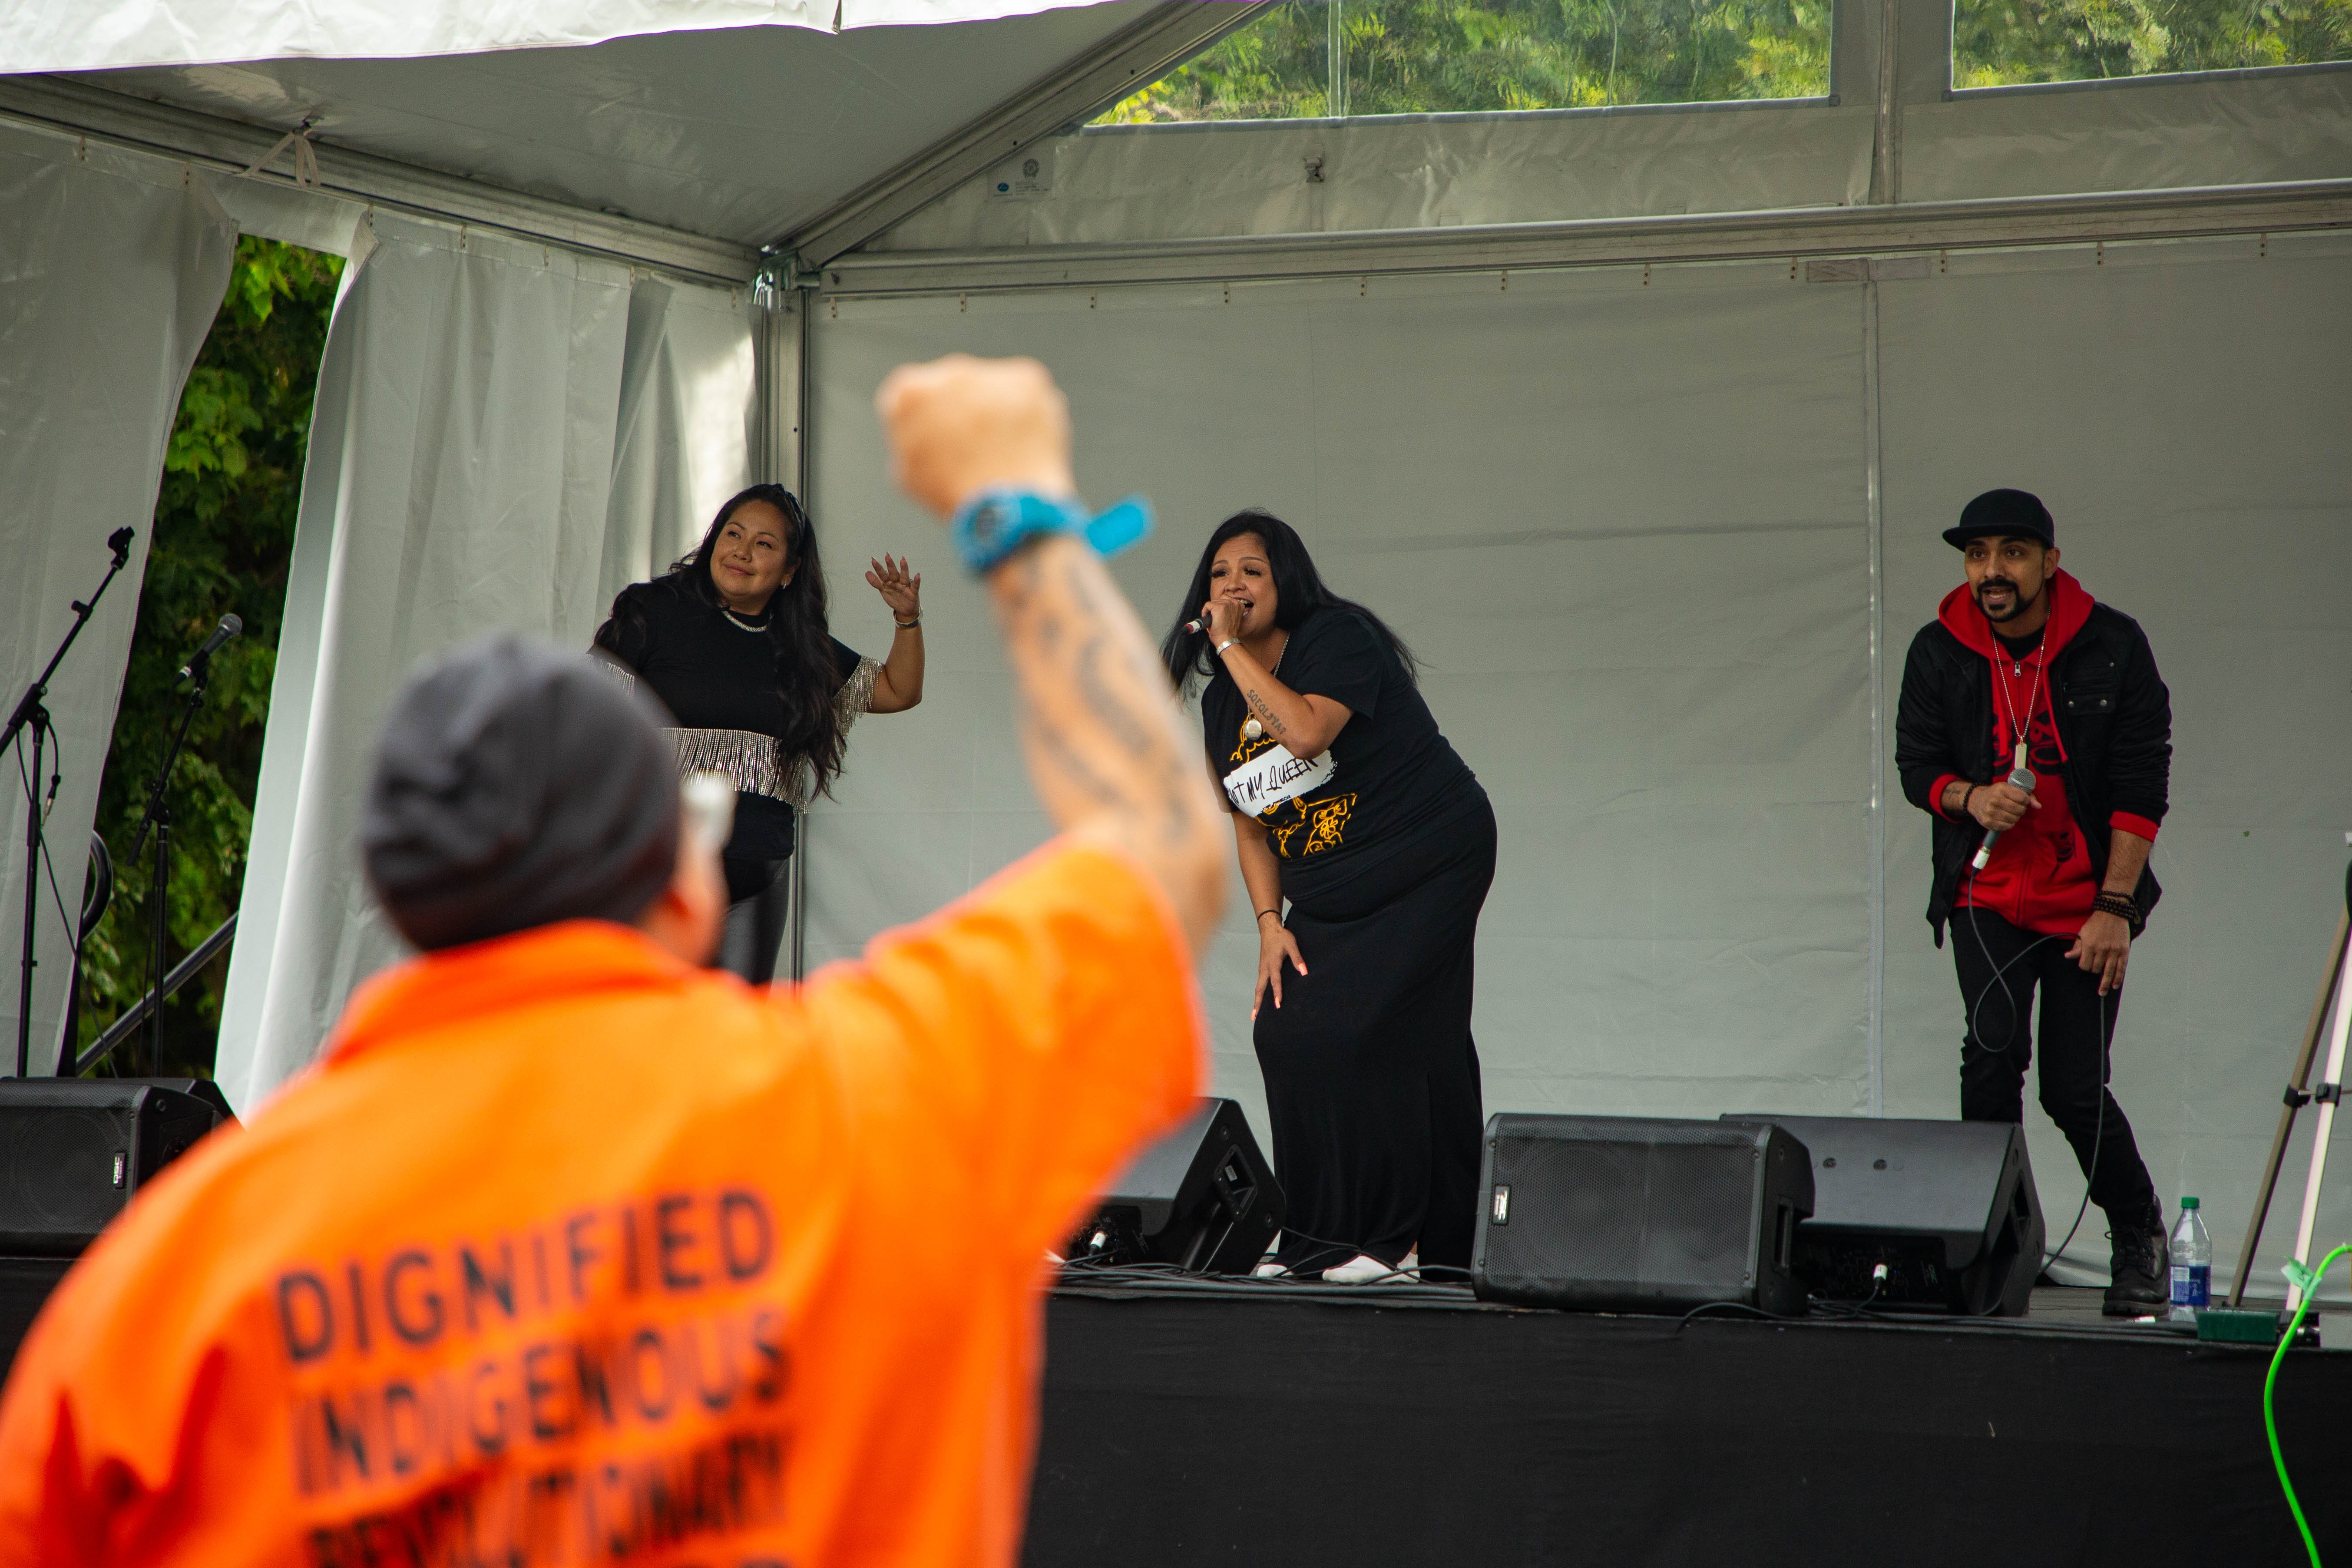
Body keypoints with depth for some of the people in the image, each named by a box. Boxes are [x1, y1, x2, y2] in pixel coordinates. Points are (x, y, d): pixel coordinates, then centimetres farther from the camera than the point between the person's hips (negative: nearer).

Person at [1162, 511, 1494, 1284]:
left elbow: (1309, 732, -31)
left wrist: (1232, 646, -23)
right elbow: (1250, 824, 14)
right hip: (1327, 892, 8)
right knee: (1284, 1027, -4)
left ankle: (1391, 1235, -10)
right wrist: (1270, 923, 1)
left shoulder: (1338, 639, -12)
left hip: (1427, 865, -8)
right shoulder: (1221, 701, 10)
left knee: (1359, 1030, -18)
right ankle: (1317, 1239, 5)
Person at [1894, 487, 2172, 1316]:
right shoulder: (1939, 651, -3)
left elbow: (2140, 787, -8)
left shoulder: (2113, 647, -8)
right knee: (1994, 1051, -18)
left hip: (2089, 899, -1)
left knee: (2074, 1088, -4)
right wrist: (1970, 798, -17)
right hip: (1985, 897, 1)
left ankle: (2139, 1235, 21)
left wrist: (2115, 908, -14)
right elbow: (1917, 763, 6)